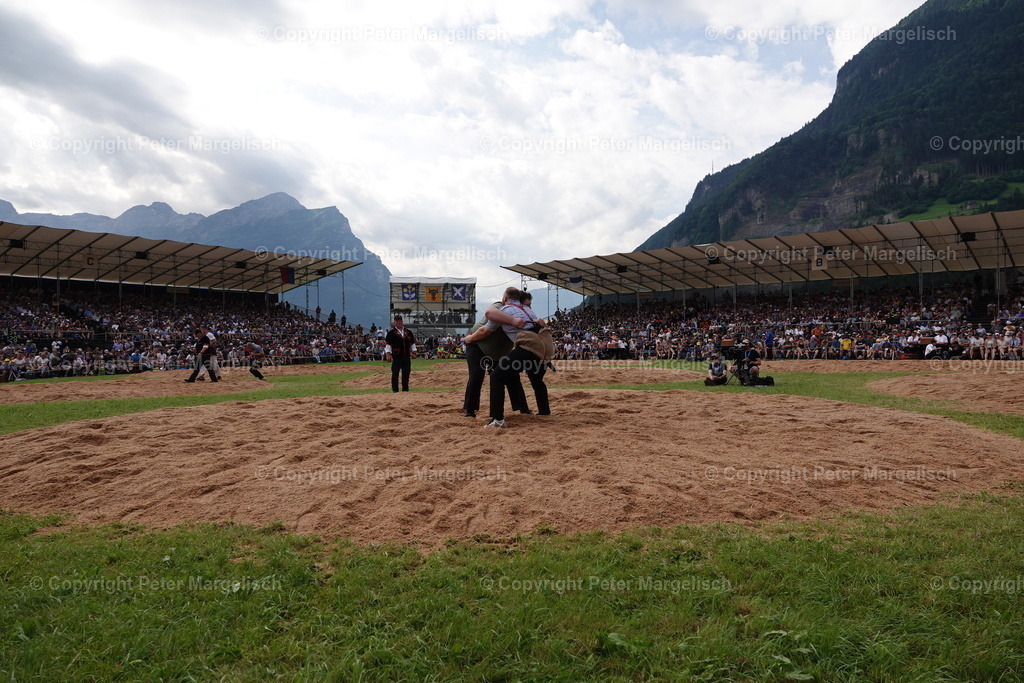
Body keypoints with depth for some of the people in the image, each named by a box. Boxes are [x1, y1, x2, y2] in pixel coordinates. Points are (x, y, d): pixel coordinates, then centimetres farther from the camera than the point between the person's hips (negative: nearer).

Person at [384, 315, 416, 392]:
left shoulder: (408, 331, 13)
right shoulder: (391, 332, 0)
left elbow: (412, 343, 18)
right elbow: (388, 344, -1)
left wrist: (413, 352, 10)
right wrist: (388, 354, -10)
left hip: (407, 356, 4)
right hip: (396, 357, -4)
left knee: (406, 373, 7)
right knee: (395, 373, -1)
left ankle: (405, 389, 16)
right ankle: (395, 389, 7)